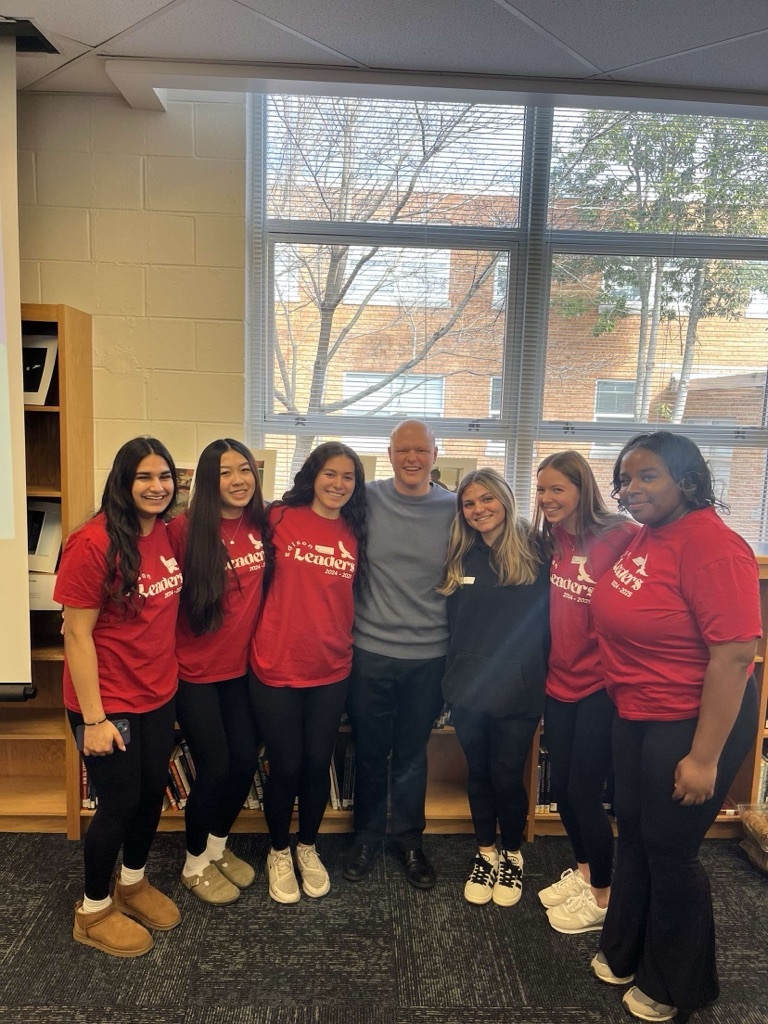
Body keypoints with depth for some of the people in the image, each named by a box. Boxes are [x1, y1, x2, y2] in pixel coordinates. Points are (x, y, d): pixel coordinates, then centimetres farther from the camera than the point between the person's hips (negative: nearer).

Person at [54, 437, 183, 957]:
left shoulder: (167, 535, -1)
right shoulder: (94, 543, -22)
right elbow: (77, 634, -19)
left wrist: (170, 677, 10)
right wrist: (94, 718, -17)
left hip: (158, 694, 7)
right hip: (109, 702, -6)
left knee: (153, 791, 19)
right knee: (120, 802, 8)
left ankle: (133, 882, 45)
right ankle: (94, 911, 34)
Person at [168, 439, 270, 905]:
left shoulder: (261, 525, -3)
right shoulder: (185, 528, -16)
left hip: (242, 667, 5)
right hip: (196, 671, -4)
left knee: (246, 761, 10)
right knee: (215, 766, 2)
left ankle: (218, 848, 39)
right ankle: (195, 865, 30)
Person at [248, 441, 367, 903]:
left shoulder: (355, 534, 3)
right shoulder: (280, 519, -8)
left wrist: (345, 642, 3)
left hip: (331, 670, 3)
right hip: (277, 667, -3)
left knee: (318, 765, 14)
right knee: (285, 767, 9)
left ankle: (309, 848, 39)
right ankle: (280, 853, 35)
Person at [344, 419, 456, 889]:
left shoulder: (454, 509, -3)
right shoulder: (367, 500, -5)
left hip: (429, 656, 0)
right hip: (371, 651, 0)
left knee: (412, 755, 16)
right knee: (369, 753, 15)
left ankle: (409, 837, 37)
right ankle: (367, 835, 37)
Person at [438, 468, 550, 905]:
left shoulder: (534, 554, -7)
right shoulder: (460, 558, 4)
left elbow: (547, 623, -5)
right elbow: (452, 622, 10)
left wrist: (538, 676, -8)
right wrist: (452, 676, 6)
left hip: (517, 689, -3)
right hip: (468, 688, 3)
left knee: (508, 777, 6)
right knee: (479, 773, 15)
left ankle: (513, 855, 32)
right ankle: (486, 853, 36)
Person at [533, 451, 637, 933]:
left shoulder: (622, 535, -18)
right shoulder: (555, 539, 4)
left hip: (601, 685, -6)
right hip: (560, 681, 7)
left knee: (584, 791, 4)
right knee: (561, 787, 17)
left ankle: (602, 895, 28)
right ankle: (583, 869, 42)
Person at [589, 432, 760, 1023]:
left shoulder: (711, 545, -24)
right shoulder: (643, 537, 2)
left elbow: (735, 653, -26)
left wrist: (704, 757, -23)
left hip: (693, 722, -8)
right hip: (636, 716, 8)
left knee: (669, 848, 9)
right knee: (633, 834, 21)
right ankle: (626, 953, 45)